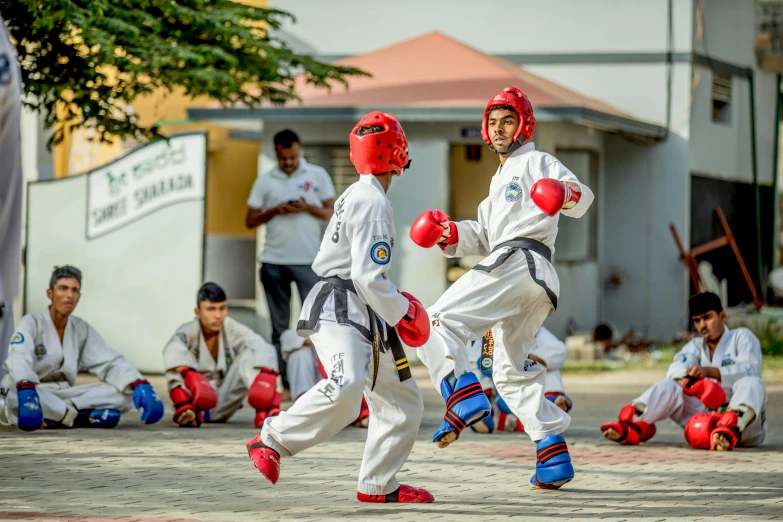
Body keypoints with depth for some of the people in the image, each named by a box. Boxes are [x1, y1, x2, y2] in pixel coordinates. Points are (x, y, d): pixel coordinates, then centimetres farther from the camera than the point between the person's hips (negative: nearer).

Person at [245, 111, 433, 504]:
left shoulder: (354, 196, 17)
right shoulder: (373, 202, -14)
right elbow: (368, 277, -19)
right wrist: (400, 312, -9)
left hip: (363, 316, 11)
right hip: (340, 309, -11)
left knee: (404, 402, 12)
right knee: (346, 388, -33)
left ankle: (378, 485, 15)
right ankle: (272, 440, -23)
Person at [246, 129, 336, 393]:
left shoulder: (318, 175, 6)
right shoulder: (265, 181, 9)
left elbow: (332, 213, 4)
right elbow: (251, 220, 8)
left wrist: (307, 208, -13)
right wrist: (275, 211, -9)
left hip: (309, 261, -2)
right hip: (274, 262, 2)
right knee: (280, 326, 4)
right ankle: (285, 383, 8)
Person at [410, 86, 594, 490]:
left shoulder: (535, 162, 6)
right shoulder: (501, 180, 35)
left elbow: (580, 198, -12)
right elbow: (482, 239, 30)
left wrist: (567, 193, -35)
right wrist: (449, 233, 11)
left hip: (517, 260, -10)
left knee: (440, 322, -17)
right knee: (512, 372, 14)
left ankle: (464, 398, -37)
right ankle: (554, 456, 9)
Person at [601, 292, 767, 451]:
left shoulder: (742, 337, 5)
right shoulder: (696, 345, 18)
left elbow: (750, 369, -15)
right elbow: (676, 369, -3)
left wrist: (709, 371, -29)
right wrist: (692, 384, -29)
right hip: (707, 415, 4)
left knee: (751, 384, -32)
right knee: (669, 386, -13)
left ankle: (730, 430, -62)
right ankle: (632, 427, -40)